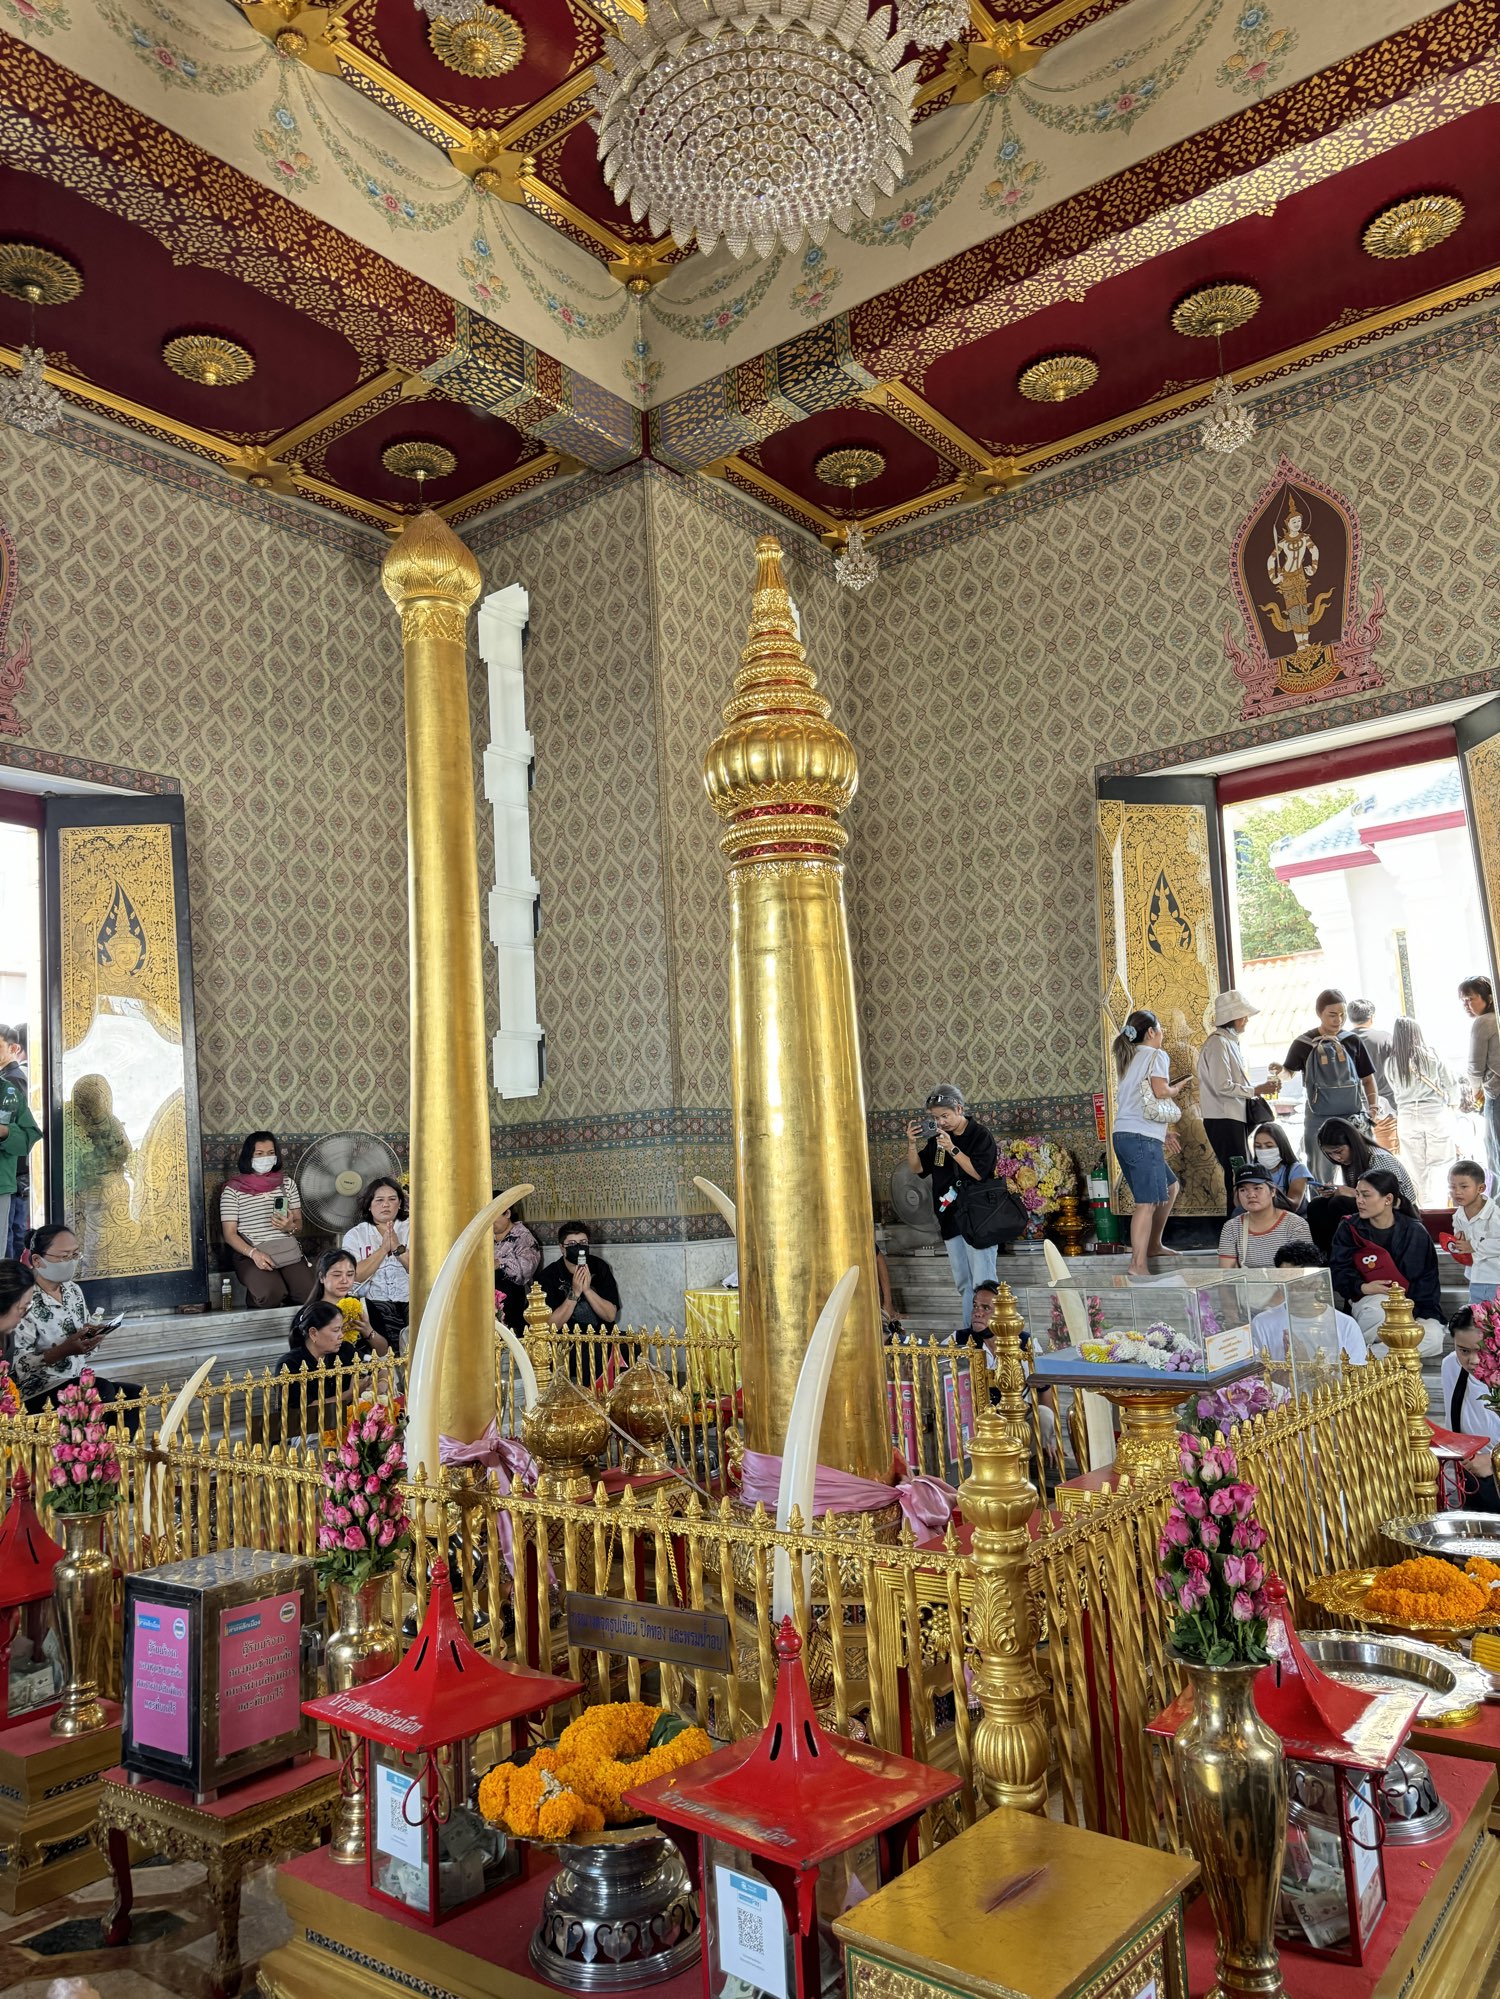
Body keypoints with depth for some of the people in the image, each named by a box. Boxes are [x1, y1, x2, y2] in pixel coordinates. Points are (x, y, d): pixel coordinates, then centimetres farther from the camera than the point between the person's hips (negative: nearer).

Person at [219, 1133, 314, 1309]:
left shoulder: (287, 1183, 13)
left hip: (289, 1252, 3)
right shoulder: (233, 1189, 2)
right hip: (250, 1254, -3)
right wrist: (254, 1253, -19)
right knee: (270, 1294, -32)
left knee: (310, 1295, -23)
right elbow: (229, 1233, -2)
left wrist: (290, 1227, -8)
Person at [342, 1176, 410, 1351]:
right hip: (375, 1302, -1)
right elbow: (356, 1276, -4)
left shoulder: (412, 1229, 12)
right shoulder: (355, 1235, 11)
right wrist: (383, 1248, -8)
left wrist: (398, 1248, -8)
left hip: (411, 1299, 1)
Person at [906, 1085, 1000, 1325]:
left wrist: (952, 1148, -21)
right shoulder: (936, 1137, 9)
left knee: (983, 1284, -8)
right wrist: (912, 1143, -4)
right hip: (950, 1219, 6)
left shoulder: (981, 1134, -8)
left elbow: (978, 1172, -17)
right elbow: (917, 1168, 12)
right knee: (963, 1284, 12)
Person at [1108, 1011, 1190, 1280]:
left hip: (1122, 1134, 9)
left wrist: (1162, 1131, 21)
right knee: (1148, 1202, -12)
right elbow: (1161, 1091, -15)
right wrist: (1178, 1087, 6)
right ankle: (1138, 1263, -19)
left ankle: (1153, 1245, 26)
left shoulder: (1128, 1059, 24)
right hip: (1142, 1137, -9)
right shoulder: (1156, 1055, -1)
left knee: (1169, 1187, 22)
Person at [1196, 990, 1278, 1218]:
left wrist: (1259, 1087, 9)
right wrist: (1256, 1090, -15)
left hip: (1235, 1117, 10)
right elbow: (1223, 1087, -21)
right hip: (1223, 1120, -10)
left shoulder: (1230, 1041, 17)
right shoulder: (1218, 1043, -14)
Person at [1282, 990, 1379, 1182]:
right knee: (1320, 1176, 3)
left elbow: (1367, 1078, 10)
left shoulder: (1352, 1041, 3)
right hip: (1319, 1118, -1)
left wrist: (1373, 1106, -3)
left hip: (1353, 1116, 2)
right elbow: (1289, 1073, 10)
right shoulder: (1304, 1043, -1)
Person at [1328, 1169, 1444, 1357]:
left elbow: (1427, 1279, 2)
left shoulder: (1415, 1232, 1)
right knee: (1381, 1309, -39)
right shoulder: (1350, 1228, 1)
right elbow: (1338, 1272, -5)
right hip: (1368, 1301, -2)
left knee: (1433, 1338, -30)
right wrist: (1363, 1287, -24)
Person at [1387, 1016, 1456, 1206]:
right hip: (1436, 1114, -1)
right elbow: (1448, 1085, 4)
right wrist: (1449, 1105, 22)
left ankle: (1421, 1208, 16)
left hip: (1407, 1117, 1)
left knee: (1416, 1168, 10)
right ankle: (1437, 1206, -1)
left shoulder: (1390, 1063, -4)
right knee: (1439, 1164, 7)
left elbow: (1395, 1094, 3)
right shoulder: (1433, 1055, -6)